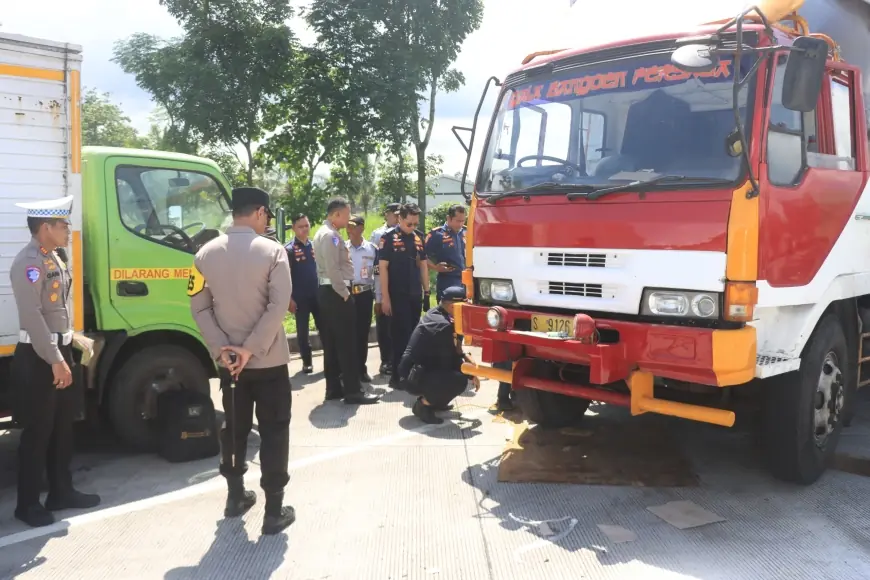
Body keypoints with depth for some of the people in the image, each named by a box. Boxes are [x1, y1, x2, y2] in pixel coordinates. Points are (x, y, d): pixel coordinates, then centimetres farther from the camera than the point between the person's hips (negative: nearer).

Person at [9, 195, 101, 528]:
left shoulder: (54, 259, 12)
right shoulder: (28, 263, -18)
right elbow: (33, 317, -23)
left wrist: (69, 346, 15)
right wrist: (55, 360, -22)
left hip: (60, 350, 9)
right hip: (38, 357, -9)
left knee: (62, 427, 17)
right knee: (37, 433, 2)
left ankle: (61, 492, 30)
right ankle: (28, 504, 16)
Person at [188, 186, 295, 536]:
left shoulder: (206, 254, 2)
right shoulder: (272, 251, -11)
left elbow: (199, 307, -2)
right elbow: (279, 305, -20)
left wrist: (220, 348, -7)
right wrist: (251, 349, -17)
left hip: (228, 359, 4)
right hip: (268, 359, -4)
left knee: (233, 427, 19)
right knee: (274, 431, 4)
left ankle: (235, 496, 32)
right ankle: (274, 511, 7)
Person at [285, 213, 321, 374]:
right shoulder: (289, 249, -5)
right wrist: (289, 298, -11)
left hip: (318, 295, 3)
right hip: (300, 298, -3)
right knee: (302, 332, 6)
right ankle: (307, 362, 15)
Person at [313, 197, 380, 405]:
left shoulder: (325, 233, 17)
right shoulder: (330, 235, -15)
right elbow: (333, 269, -22)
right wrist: (345, 293, -15)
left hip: (328, 292, 10)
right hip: (336, 293, -10)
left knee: (332, 343, 12)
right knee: (346, 343, -7)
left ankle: (334, 388, 17)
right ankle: (353, 391, -3)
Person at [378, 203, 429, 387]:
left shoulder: (418, 238, 9)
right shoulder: (389, 237, -9)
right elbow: (383, 268, -11)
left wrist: (427, 291, 10)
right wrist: (385, 297, -15)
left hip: (415, 294, 6)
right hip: (397, 295, -6)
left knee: (414, 334, 11)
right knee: (400, 335, -3)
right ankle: (397, 376, 6)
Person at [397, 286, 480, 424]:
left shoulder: (435, 314, 6)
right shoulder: (442, 325, -22)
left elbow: (451, 353, 18)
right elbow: (448, 363, -17)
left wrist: (466, 357, 4)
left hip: (416, 371, 10)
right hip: (413, 378, -10)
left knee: (460, 363, 12)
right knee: (460, 379, -25)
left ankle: (435, 401, 18)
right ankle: (423, 405, -7)